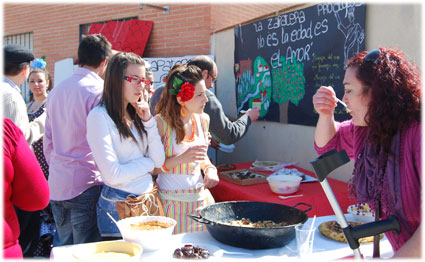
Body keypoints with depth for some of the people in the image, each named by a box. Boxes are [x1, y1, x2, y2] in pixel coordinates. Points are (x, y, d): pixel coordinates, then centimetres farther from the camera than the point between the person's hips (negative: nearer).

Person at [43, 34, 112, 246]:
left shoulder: (57, 90, 11)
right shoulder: (99, 90, -13)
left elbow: (48, 141, 16)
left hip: (57, 184, 7)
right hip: (86, 185, -7)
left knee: (61, 247, 18)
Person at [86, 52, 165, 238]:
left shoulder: (136, 114, 9)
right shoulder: (99, 116, -12)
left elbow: (159, 161, 2)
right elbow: (113, 174, -19)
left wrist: (148, 121, -6)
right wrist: (148, 162, -4)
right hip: (119, 206, -7)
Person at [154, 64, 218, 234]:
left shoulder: (203, 120, 5)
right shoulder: (160, 123, -14)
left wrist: (210, 168, 2)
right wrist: (181, 158, -24)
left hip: (200, 198, 5)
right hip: (172, 200, -5)